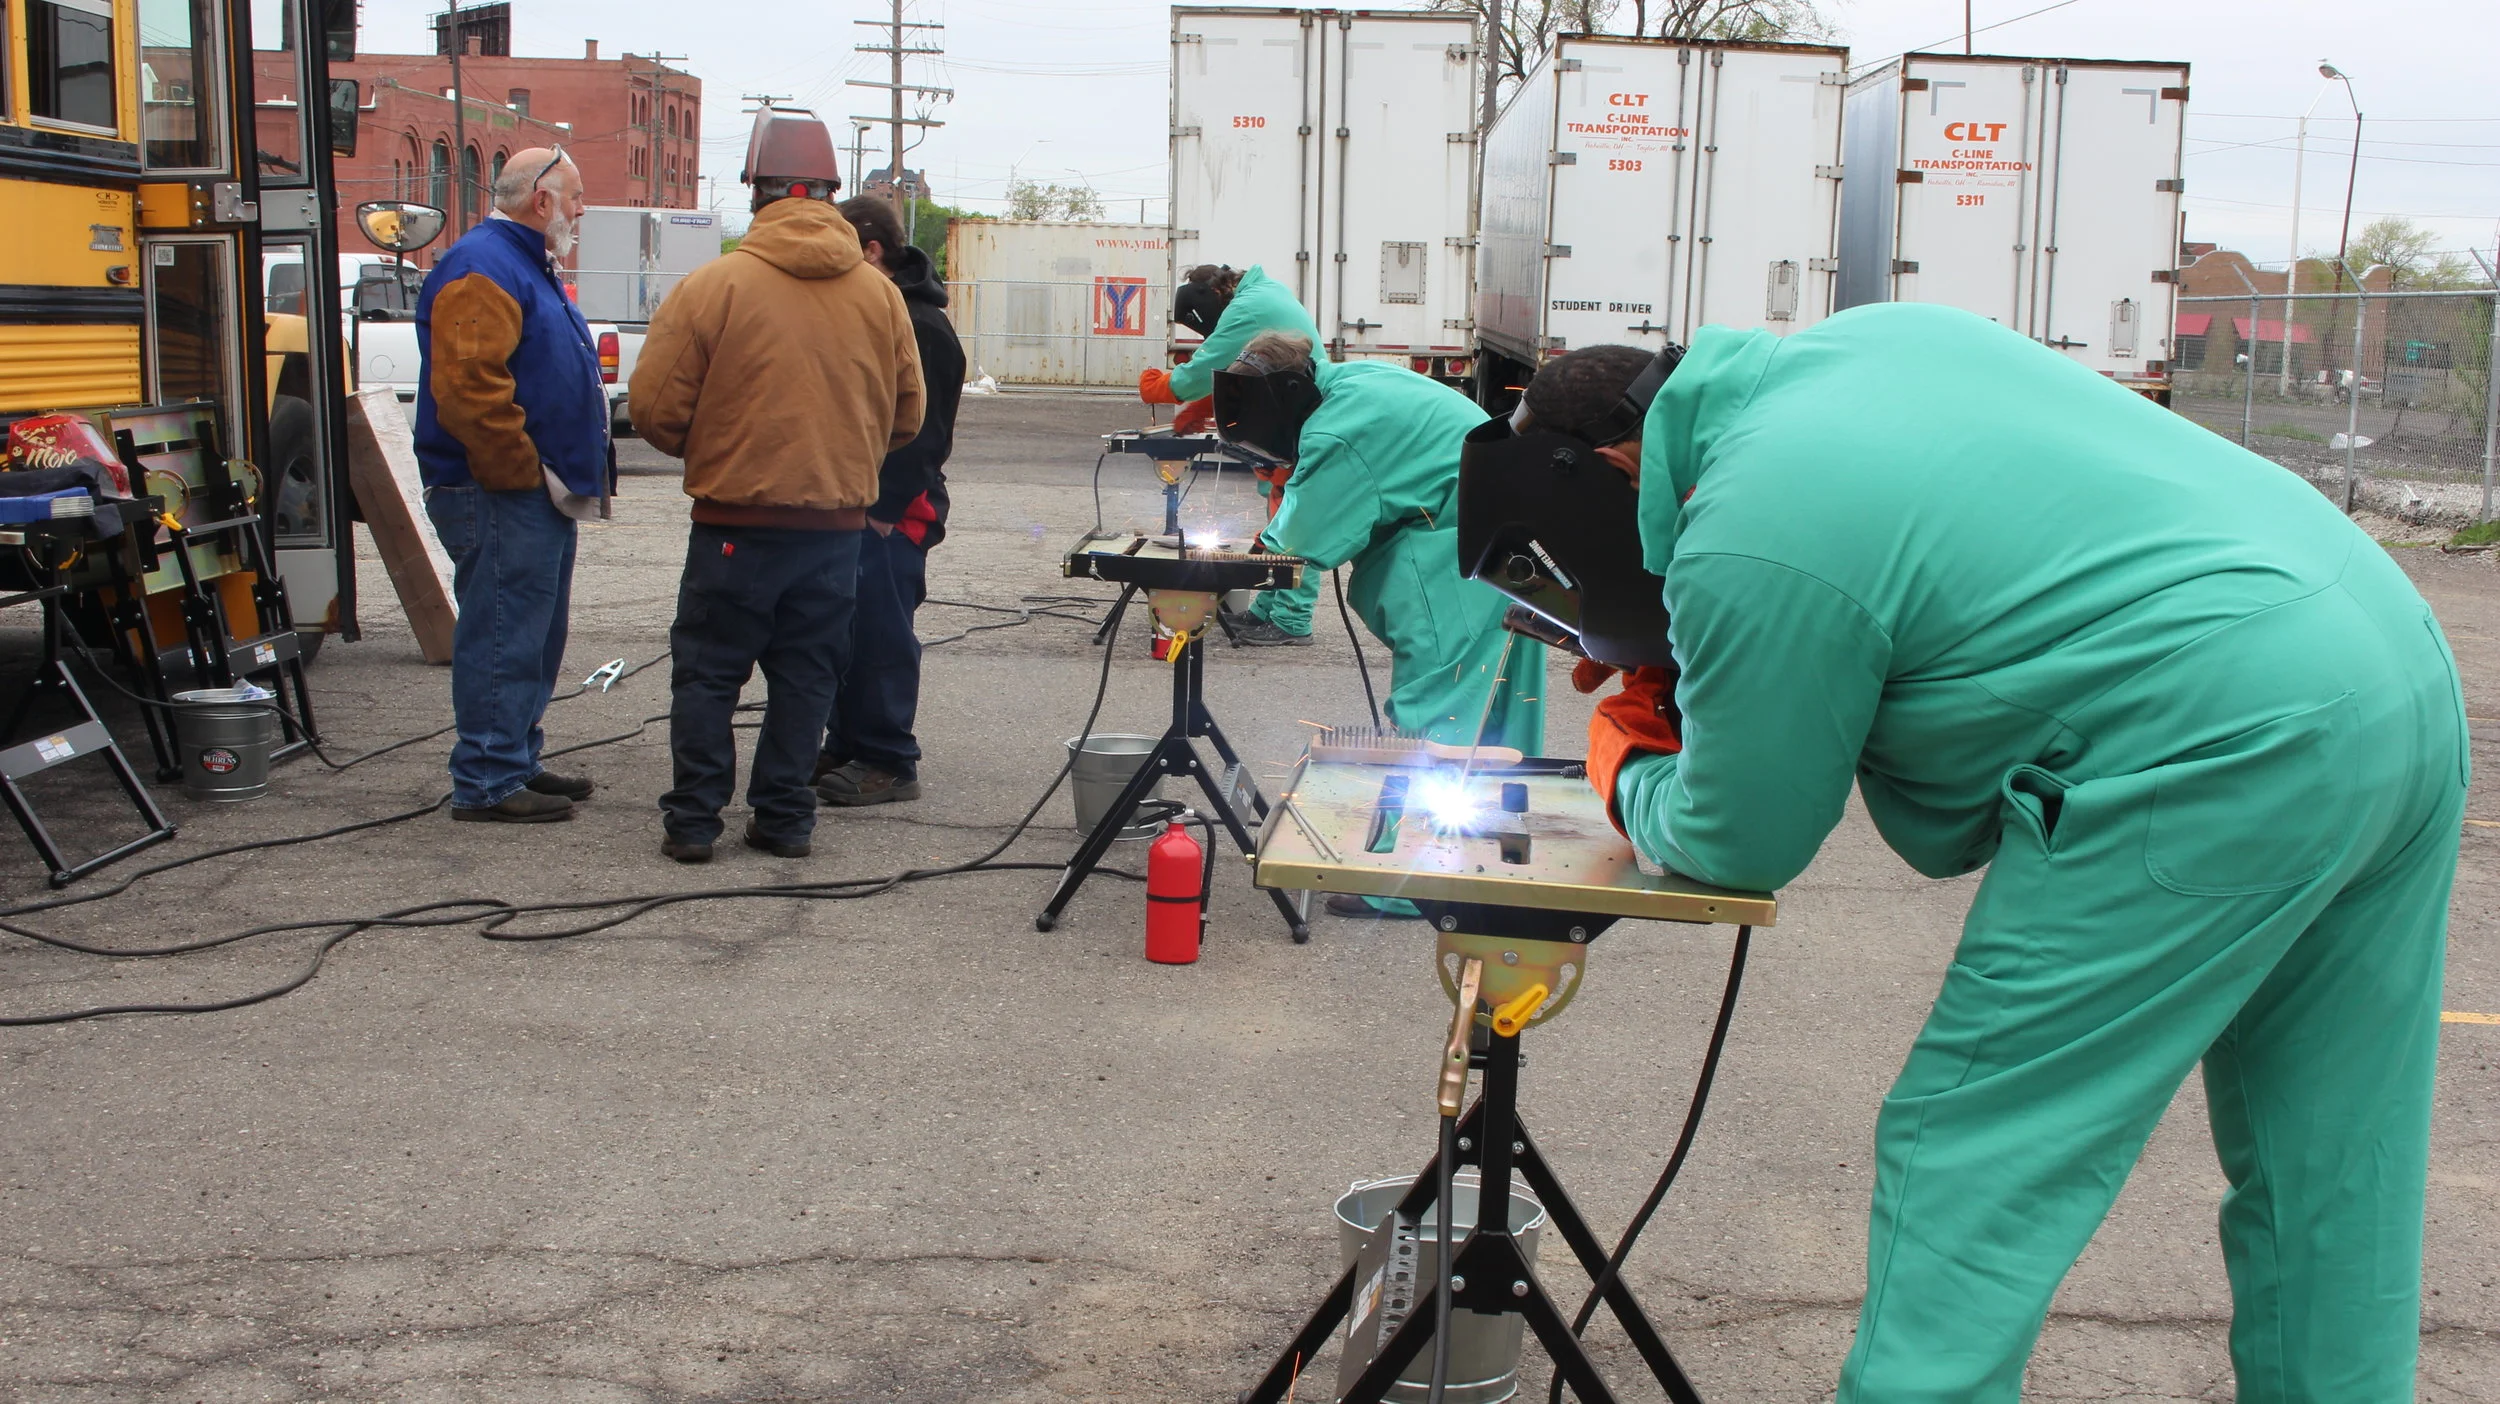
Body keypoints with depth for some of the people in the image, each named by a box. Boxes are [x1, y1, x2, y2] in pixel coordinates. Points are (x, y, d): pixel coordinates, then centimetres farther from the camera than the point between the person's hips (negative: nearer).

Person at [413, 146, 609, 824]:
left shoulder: (526, 266, 20)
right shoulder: (482, 269, -14)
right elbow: (467, 387, -26)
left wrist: (568, 475, 18)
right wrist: (528, 472, -21)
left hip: (538, 496, 11)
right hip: (501, 498, -11)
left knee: (536, 635, 17)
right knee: (503, 637, -7)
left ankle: (519, 762, 27)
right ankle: (488, 784, -1)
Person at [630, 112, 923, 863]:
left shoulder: (714, 284, -9)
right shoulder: (880, 294, 3)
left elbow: (655, 407, -7)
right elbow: (906, 416, 11)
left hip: (737, 521, -3)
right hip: (839, 522, 3)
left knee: (707, 672, 8)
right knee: (805, 675, 12)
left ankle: (693, 819, 10)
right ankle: (785, 817, 15)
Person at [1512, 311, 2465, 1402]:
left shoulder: (1743, 549, -11)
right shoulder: (1879, 333, 15)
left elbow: (1739, 844, 0)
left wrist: (1626, 771, 21)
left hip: (2223, 753, -10)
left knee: (1964, 1167, 1)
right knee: (2323, 1177, 19)